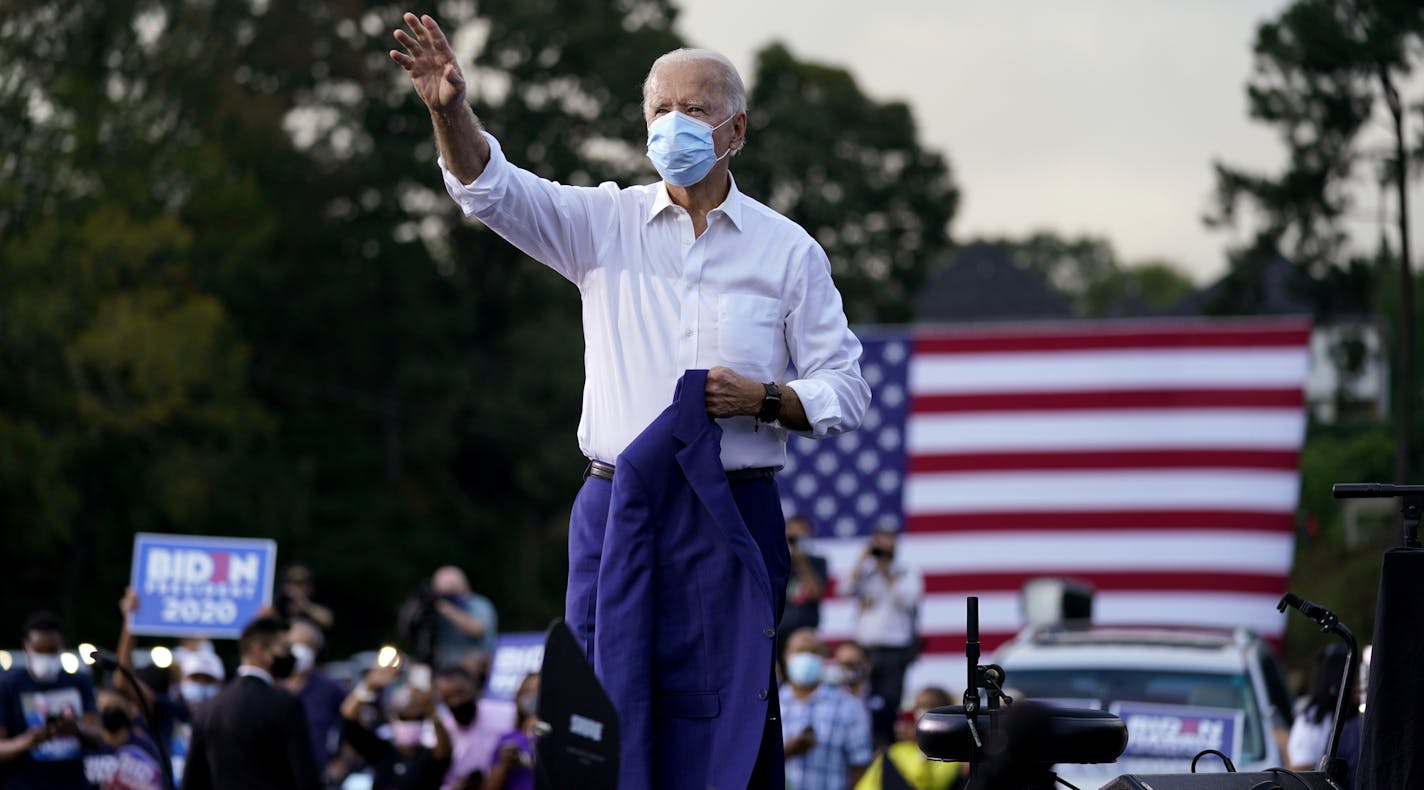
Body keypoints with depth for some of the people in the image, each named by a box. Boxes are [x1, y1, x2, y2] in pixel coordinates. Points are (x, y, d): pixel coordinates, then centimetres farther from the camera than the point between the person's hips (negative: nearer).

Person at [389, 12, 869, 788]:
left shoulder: (788, 250, 7)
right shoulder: (605, 222, 8)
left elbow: (845, 390, 8)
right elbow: (492, 190, -7)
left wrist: (764, 400, -11)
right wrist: (450, 110, -25)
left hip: (738, 513, -1)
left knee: (738, 717, -2)